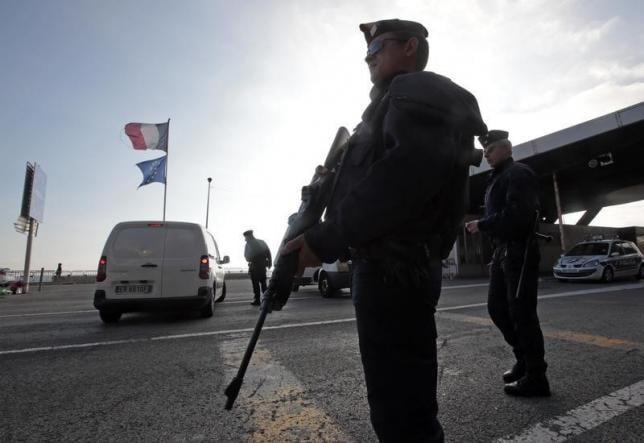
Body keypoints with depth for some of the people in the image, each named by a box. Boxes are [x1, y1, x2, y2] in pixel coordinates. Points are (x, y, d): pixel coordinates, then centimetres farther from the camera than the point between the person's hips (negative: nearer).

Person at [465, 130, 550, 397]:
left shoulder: (519, 173, -7)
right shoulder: (497, 178, 21)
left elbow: (516, 214, -21)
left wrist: (481, 225, -17)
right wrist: (481, 225, 0)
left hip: (519, 251, -9)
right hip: (502, 250, 9)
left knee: (521, 312, -4)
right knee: (497, 307, 12)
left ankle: (536, 377, 8)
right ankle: (524, 359, 27)